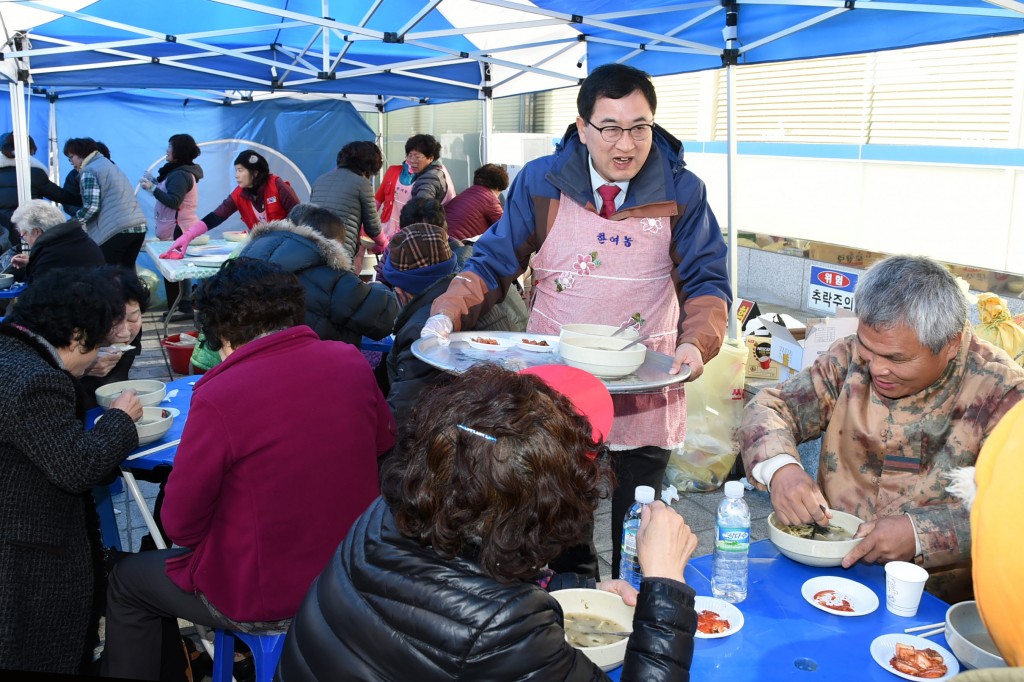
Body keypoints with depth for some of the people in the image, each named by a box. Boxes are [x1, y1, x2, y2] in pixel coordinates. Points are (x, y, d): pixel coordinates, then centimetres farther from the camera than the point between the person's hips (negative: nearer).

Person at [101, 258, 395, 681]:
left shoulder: (220, 396, -24)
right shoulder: (351, 363, -8)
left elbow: (180, 523, -13)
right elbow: (384, 440, 11)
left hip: (264, 602, -6)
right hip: (351, 578, 6)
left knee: (127, 581, 23)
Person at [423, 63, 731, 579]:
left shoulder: (680, 192, -3)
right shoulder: (540, 183, -3)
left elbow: (707, 282, -1)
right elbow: (493, 264, 1)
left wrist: (696, 343, -21)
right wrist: (445, 317, -16)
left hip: (645, 405, 0)